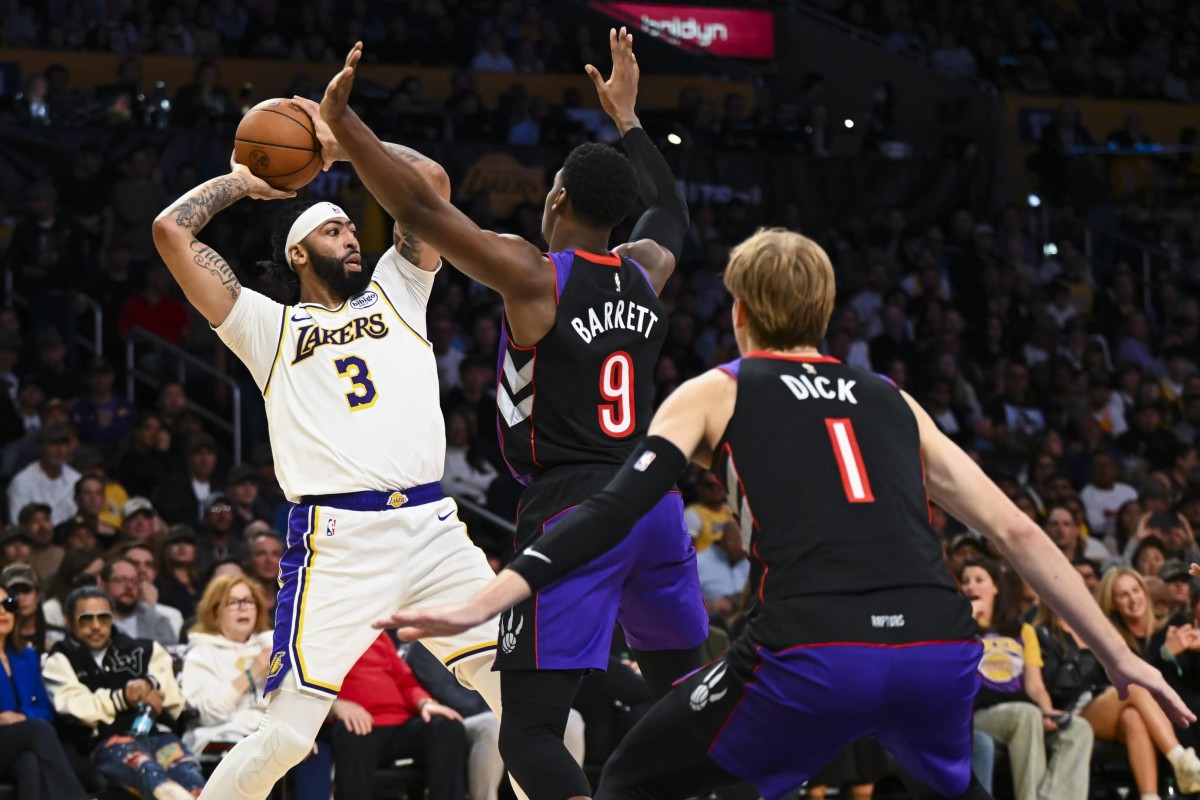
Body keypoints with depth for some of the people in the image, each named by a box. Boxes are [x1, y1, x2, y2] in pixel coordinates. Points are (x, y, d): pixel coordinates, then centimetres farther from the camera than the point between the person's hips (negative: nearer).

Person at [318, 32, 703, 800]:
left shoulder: (536, 276, -7)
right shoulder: (645, 274, 12)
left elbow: (420, 209, -15)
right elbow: (672, 211, 36)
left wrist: (343, 122, -12)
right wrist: (627, 118, 43)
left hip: (572, 511, -6)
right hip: (653, 503, 7)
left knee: (529, 732, -8)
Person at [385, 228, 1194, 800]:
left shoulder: (715, 393, 19)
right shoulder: (893, 403, 28)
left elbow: (617, 510, 3)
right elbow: (1017, 531, 24)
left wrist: (483, 605, -3)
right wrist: (1119, 655, 28)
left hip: (814, 653, -4)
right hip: (939, 647, 4)